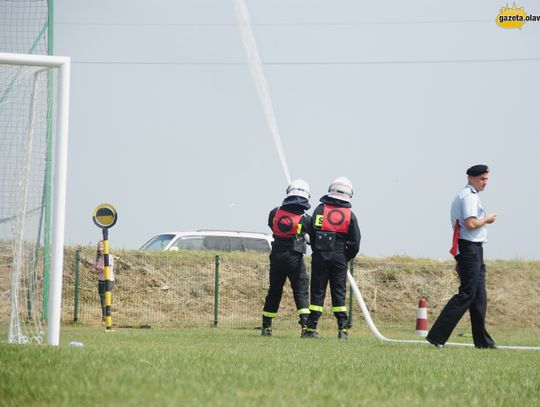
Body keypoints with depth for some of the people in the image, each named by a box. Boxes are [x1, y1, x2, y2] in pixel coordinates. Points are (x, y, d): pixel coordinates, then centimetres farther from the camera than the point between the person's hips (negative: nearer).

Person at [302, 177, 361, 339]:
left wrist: (317, 252, 12)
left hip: (320, 257, 0)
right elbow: (355, 242, 0)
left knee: (317, 292, 5)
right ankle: (343, 329, 2)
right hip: (339, 258, 0)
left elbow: (311, 234, 0)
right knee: (339, 293, 6)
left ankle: (310, 328, 2)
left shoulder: (320, 210, 0)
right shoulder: (350, 215, 0)